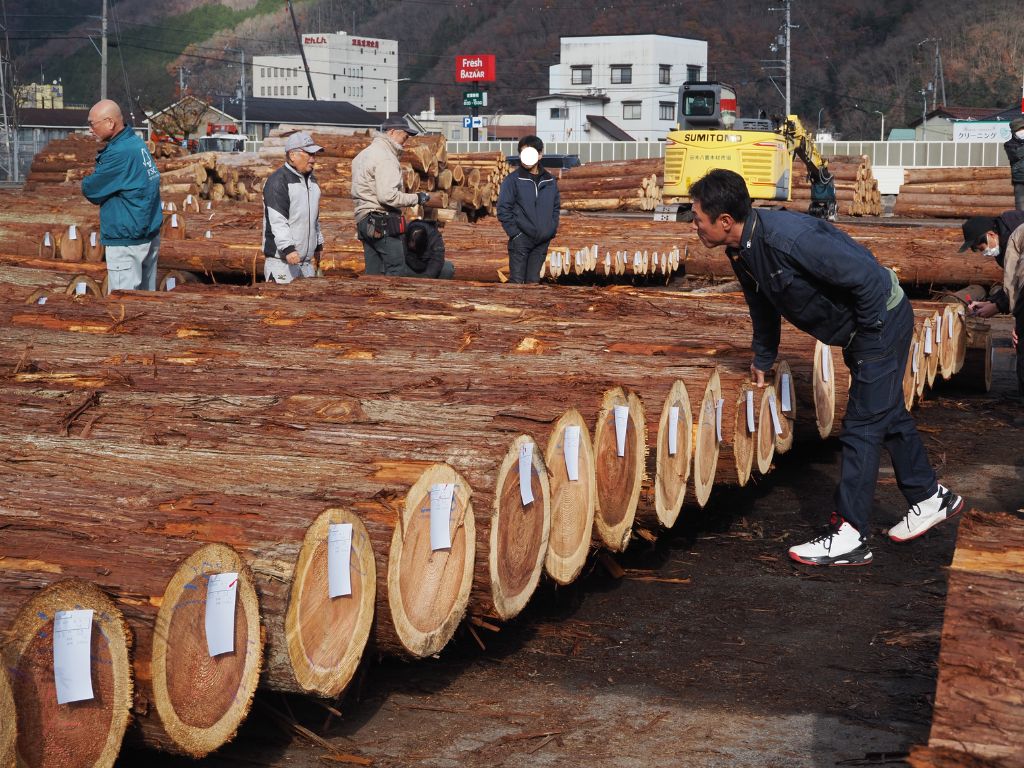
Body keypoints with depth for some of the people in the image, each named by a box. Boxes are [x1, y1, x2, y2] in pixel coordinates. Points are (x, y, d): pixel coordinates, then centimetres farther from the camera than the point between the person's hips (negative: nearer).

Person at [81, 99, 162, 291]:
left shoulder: (119, 154, -20)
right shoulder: (137, 143, 9)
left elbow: (91, 190, -13)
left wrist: (86, 181, 7)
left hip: (127, 241, -9)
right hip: (150, 235, 9)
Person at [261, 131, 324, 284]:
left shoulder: (311, 179, 19)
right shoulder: (278, 181, -10)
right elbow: (277, 219, -19)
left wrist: (318, 244, 29)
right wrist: (288, 248, -27)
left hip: (307, 260, 8)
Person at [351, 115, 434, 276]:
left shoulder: (364, 154, 19)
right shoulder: (385, 157, -13)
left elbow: (355, 192, 19)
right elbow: (387, 196, -22)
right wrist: (416, 198, -12)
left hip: (364, 220, 10)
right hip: (384, 222, -10)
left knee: (373, 273, 10)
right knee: (396, 271, -8)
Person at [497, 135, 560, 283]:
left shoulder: (550, 181, 9)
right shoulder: (513, 180, -3)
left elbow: (556, 206, 18)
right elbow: (503, 209, -5)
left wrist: (552, 229, 6)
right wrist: (514, 232, -11)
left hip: (543, 241, 4)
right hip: (521, 239, -4)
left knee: (533, 280, 8)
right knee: (517, 281, -6)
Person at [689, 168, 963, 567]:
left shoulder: (789, 238, -34)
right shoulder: (741, 252, -5)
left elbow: (867, 277, -30)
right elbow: (763, 306, 14)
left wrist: (867, 332, -18)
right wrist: (763, 360, 21)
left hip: (881, 318, -9)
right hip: (858, 329, 9)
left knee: (861, 426, -7)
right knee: (888, 415, 20)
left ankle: (850, 536, -3)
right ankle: (932, 498, 37)